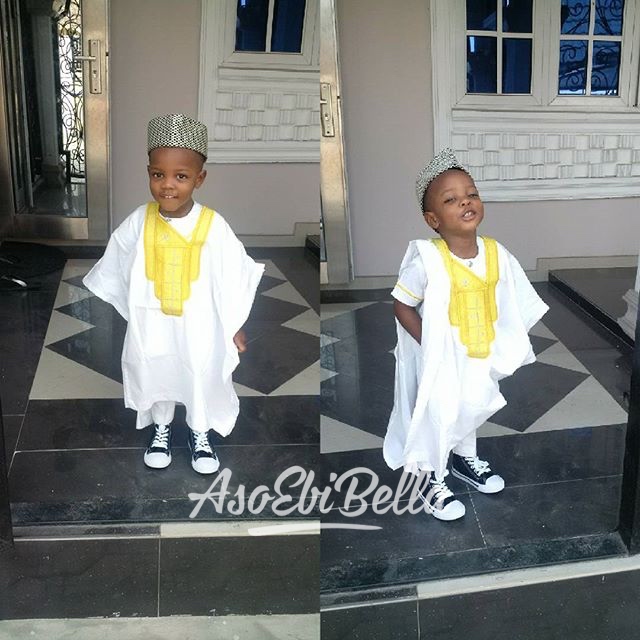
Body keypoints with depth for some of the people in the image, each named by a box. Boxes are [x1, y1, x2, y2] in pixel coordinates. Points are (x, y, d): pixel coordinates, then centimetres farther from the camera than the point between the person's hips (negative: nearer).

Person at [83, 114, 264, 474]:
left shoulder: (213, 225, -19)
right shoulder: (140, 222, -14)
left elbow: (235, 275, -10)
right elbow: (112, 266, 2)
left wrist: (235, 326, -4)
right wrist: (87, 303, 11)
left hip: (200, 327, -1)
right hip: (151, 326, 2)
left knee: (202, 380, 18)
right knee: (155, 378, 21)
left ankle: (201, 434, 45)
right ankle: (161, 429, 48)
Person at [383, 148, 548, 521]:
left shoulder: (497, 254, -10)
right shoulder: (427, 261, -26)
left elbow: (512, 305, 3)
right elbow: (402, 306, -16)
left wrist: (508, 346, -3)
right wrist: (431, 346, -19)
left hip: (482, 358, 5)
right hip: (442, 362, -5)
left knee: (473, 409, 26)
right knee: (437, 418, 9)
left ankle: (465, 458, 53)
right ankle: (431, 480, 34)